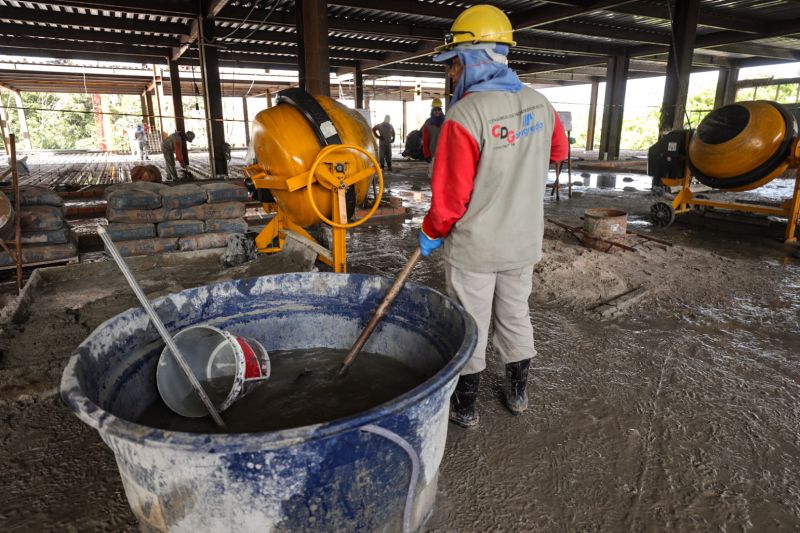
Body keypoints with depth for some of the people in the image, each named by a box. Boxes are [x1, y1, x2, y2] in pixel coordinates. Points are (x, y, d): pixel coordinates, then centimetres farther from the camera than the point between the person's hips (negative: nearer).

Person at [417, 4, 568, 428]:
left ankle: (464, 407, 26)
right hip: (523, 242, 6)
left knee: (470, 327, 9)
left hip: (473, 248, -6)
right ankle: (517, 392, 38)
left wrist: (431, 233, -5)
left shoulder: (465, 114, -23)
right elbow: (558, 151, 18)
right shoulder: (540, 104, -1)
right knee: (515, 316, 21)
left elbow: (450, 194, -21)